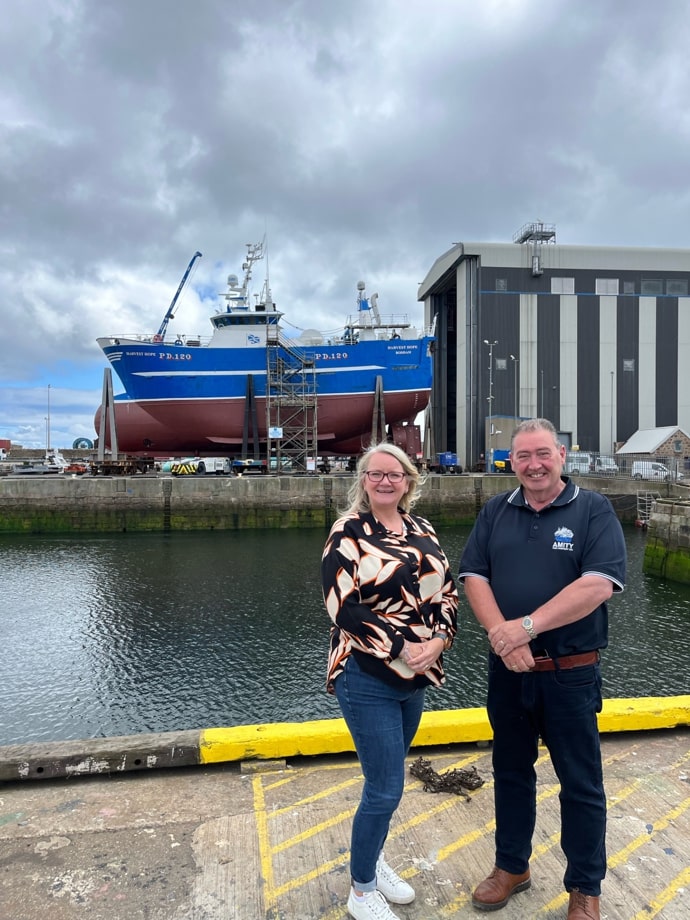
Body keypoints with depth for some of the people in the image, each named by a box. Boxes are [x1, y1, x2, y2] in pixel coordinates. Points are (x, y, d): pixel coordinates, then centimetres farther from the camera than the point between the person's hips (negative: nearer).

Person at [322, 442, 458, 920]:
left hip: (416, 676, 6)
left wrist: (437, 641, -11)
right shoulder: (348, 533, -12)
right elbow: (343, 608, -19)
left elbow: (448, 590, 6)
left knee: (387, 778, 20)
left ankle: (373, 859, 43)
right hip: (368, 679, -6)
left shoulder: (421, 530, 6)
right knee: (386, 789, 2)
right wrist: (402, 648, -20)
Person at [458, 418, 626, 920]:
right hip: (507, 670, 3)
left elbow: (599, 583, -18)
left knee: (581, 784, 11)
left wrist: (527, 626, -22)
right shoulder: (495, 512, 4)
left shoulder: (593, 509, -7)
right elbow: (474, 577, -1)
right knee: (511, 773, 19)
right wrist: (500, 632, -17)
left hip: (571, 673, -3)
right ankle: (512, 866, 40)